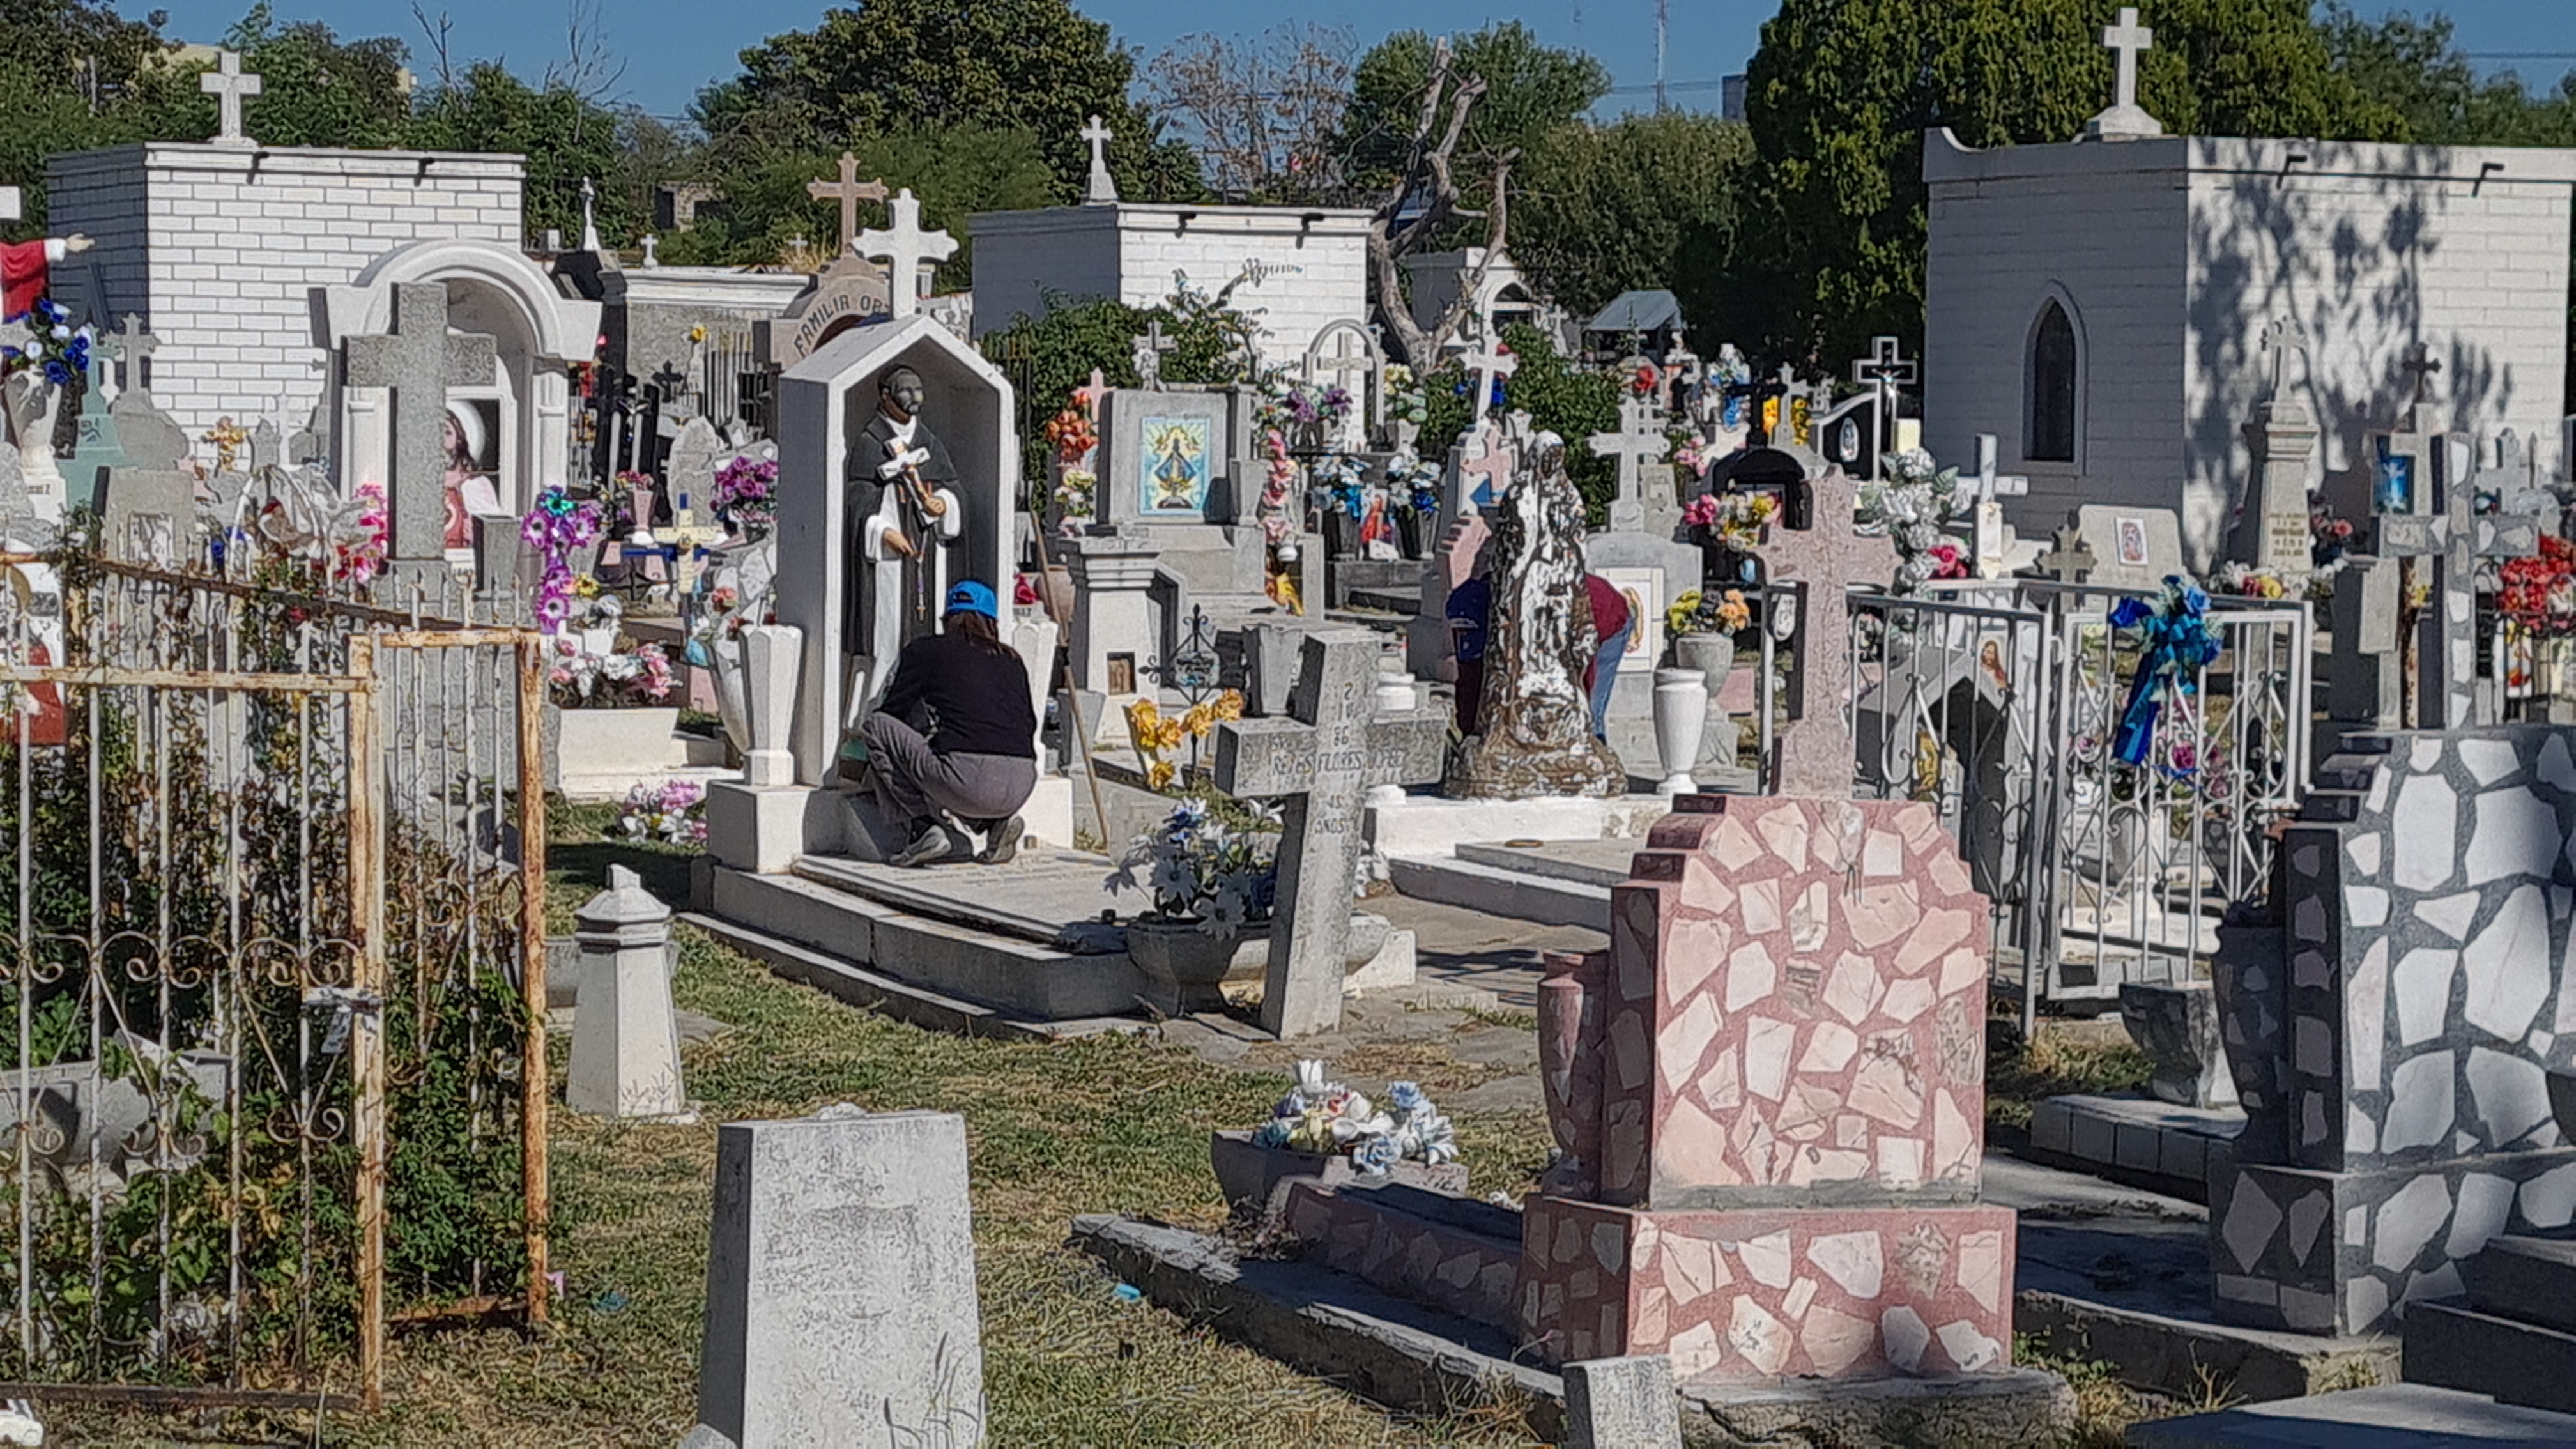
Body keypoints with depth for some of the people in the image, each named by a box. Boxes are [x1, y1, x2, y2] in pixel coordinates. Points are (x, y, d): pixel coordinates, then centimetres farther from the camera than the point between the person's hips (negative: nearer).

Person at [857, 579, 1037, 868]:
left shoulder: (924, 651, 11)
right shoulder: (1011, 660, 21)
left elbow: (890, 716, 16)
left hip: (969, 783, -5)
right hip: (1020, 788, 6)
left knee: (875, 728, 12)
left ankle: (923, 829, 3)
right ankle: (998, 821, 11)